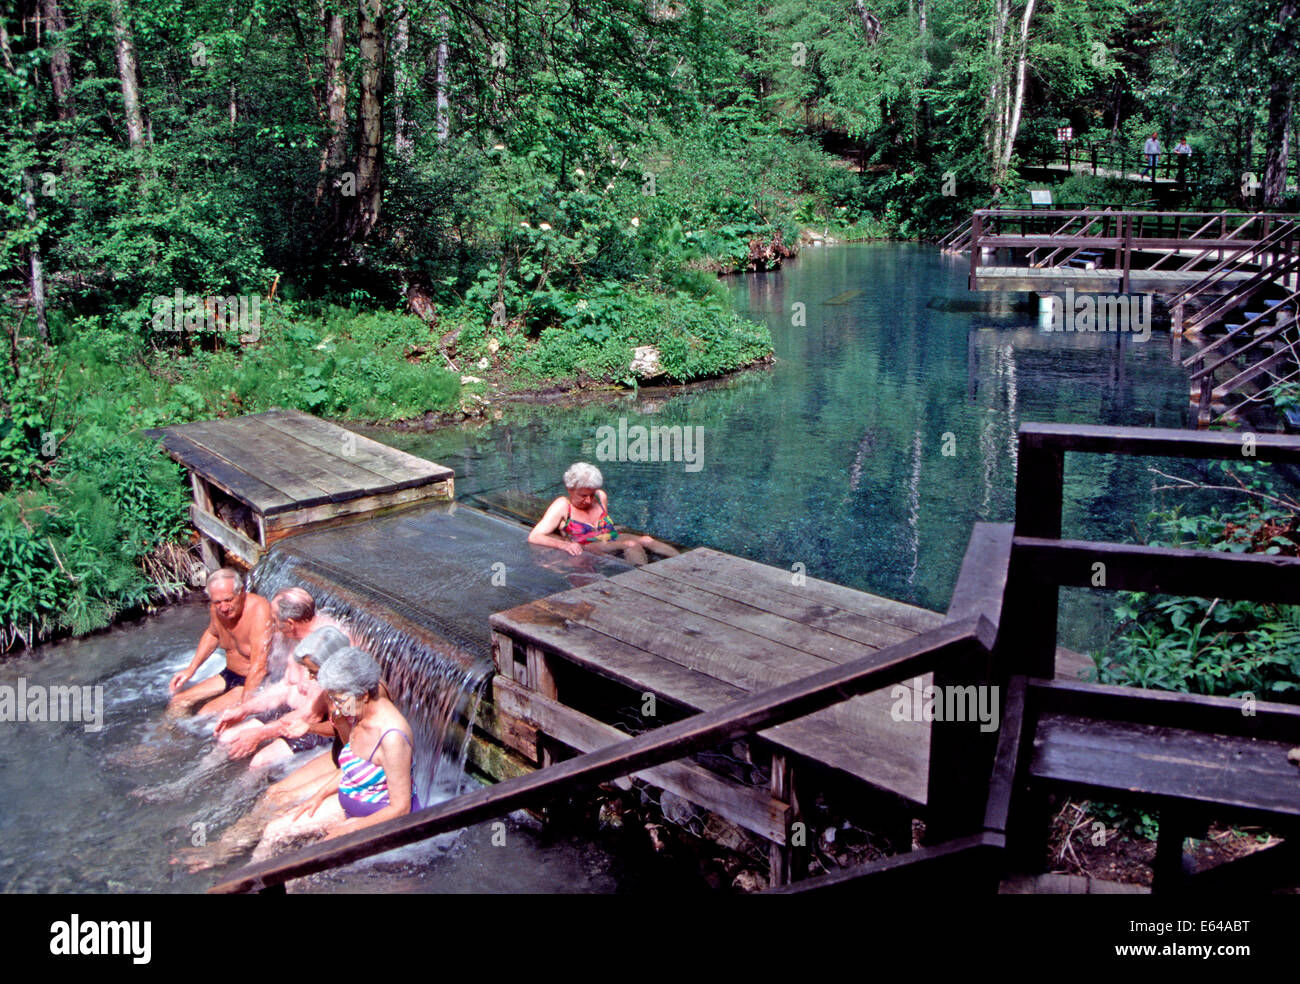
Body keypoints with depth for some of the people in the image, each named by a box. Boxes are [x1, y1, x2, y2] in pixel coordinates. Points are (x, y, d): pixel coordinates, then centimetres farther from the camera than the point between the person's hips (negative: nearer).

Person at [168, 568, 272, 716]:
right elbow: (212, 634, 21)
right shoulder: (216, 609, -6)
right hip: (229, 676, 8)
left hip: (258, 682, -8)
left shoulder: (258, 610, -30)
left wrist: (243, 706, -31)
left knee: (206, 714, -21)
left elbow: (259, 667, -32)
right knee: (177, 702, 5)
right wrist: (191, 668, 15)